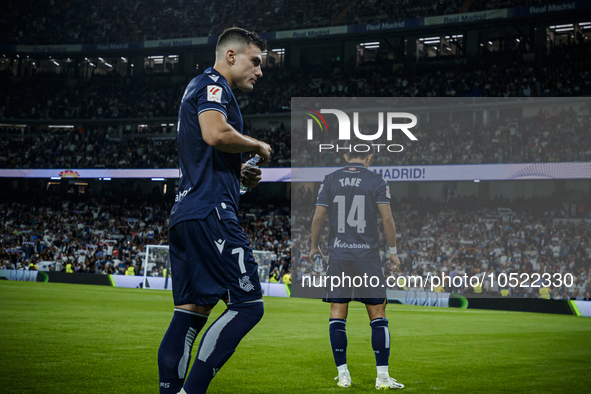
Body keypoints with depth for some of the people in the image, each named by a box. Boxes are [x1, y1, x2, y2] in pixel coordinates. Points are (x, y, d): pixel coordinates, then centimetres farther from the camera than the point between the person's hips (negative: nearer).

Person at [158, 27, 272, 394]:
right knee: (248, 305, -12)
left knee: (192, 311, 6)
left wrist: (240, 175, 20)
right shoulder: (213, 84, -3)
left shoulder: (198, 88, 28)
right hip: (210, 212, -11)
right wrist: (258, 146, -6)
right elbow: (216, 133, -23)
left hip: (184, 213, 11)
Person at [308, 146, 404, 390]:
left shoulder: (330, 180, 5)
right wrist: (393, 251, 5)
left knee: (337, 316, 6)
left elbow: (318, 217, 2)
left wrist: (314, 247, 15)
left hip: (338, 256, 2)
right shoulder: (376, 181, 1)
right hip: (368, 256, -1)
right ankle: (382, 376, -1)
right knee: (377, 315, 2)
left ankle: (343, 375, 5)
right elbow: (387, 218, -5)